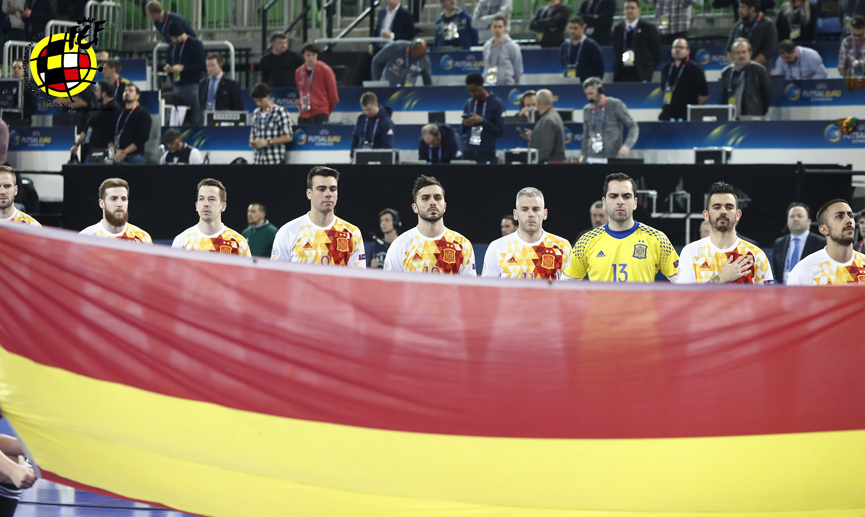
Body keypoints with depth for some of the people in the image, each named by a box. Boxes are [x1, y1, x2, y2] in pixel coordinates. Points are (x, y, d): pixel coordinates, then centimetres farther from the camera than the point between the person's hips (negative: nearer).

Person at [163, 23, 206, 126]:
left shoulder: (195, 44, -4)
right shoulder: (172, 46, 16)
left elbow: (201, 65, -11)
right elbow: (169, 62, 27)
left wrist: (182, 68, -18)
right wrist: (168, 68, 2)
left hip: (193, 84, -6)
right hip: (178, 86, 6)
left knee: (196, 119, -9)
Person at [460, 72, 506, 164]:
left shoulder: (497, 103, -3)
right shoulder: (468, 103, 10)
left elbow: (500, 132, -7)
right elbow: (462, 132, 15)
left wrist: (482, 121, -16)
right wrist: (464, 124, -7)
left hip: (487, 153, -4)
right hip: (467, 153, 4)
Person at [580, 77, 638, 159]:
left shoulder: (616, 105, -1)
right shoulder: (587, 110, 14)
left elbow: (633, 127, -3)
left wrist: (627, 146, -20)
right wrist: (584, 158, 14)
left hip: (612, 158, -5)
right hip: (592, 159, 5)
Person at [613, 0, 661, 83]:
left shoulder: (648, 27, 3)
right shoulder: (618, 29, 14)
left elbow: (656, 51, 4)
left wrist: (650, 69, -2)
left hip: (641, 75, -3)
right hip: (622, 74, 3)